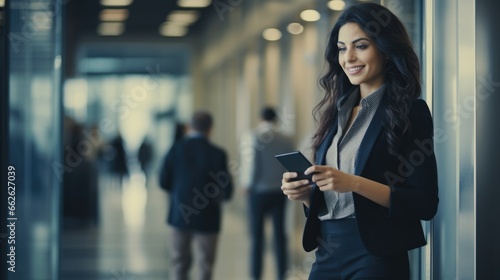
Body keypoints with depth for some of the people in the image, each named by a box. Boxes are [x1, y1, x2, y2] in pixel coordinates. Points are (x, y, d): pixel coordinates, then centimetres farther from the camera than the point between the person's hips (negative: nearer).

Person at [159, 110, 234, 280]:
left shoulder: (176, 149, -7)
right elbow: (227, 192, -11)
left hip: (180, 215, 2)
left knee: (180, 261, 15)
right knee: (205, 265, 10)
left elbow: (164, 183, -3)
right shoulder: (217, 154, -12)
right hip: (206, 218, -2)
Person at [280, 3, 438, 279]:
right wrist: (305, 193, -4)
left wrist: (355, 183, -21)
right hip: (326, 255, 6)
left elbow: (425, 204, -13)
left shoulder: (410, 111, -6)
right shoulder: (337, 113, 12)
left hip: (376, 257, -6)